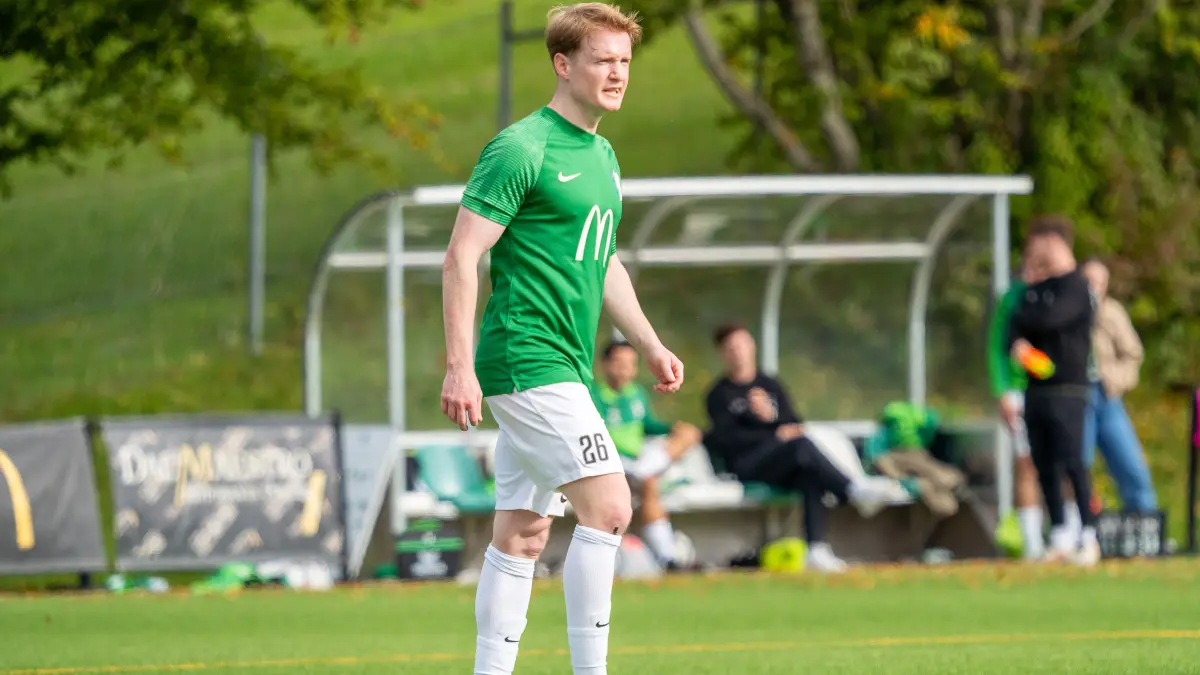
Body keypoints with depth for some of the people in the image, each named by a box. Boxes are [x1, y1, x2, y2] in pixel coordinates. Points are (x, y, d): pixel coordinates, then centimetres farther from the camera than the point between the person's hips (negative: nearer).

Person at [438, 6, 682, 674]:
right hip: (527, 362, -9)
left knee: (524, 532, 8)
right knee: (609, 506, -15)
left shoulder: (602, 155, 17)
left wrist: (650, 344, 22)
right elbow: (462, 257, -14)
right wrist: (460, 366, -20)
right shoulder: (521, 149, -11)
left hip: (566, 368, 9)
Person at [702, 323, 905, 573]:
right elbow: (727, 438, -5)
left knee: (812, 476, -32)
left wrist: (772, 415, -9)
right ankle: (854, 491, -37)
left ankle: (817, 550, -46)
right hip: (744, 465, -4)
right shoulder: (719, 395, 9)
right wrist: (775, 436, -14)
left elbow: (795, 425, 13)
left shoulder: (771, 386, 23)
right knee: (801, 444, -32)